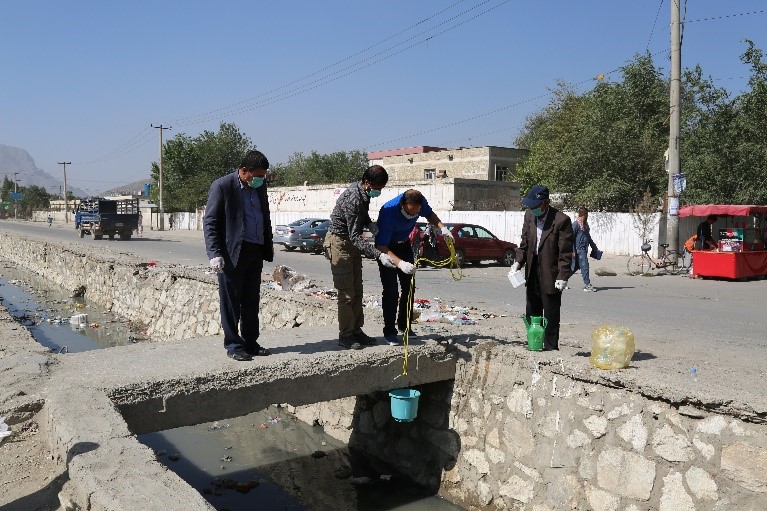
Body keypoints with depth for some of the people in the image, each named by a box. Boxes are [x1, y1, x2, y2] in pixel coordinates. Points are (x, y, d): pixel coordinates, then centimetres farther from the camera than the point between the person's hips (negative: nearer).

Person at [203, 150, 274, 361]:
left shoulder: (260, 187, 11)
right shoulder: (222, 186, -9)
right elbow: (210, 222, -10)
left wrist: (268, 246, 20)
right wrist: (215, 254, -17)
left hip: (255, 252, 6)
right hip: (232, 254, -6)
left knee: (251, 301, 12)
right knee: (231, 302, 2)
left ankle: (250, 343, 22)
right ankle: (233, 345, 12)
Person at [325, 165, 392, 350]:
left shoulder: (364, 192, -2)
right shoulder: (352, 199, -29)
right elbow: (355, 237, -32)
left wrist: (369, 223, -1)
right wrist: (379, 255, -37)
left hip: (352, 243, 9)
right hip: (339, 242, -9)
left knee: (357, 291, 12)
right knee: (346, 293, -6)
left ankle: (356, 330, 20)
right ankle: (345, 335, 4)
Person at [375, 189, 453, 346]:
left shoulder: (420, 202, -24)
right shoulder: (388, 212, -40)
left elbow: (429, 214, 2)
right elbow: (381, 247, -39)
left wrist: (442, 228, -16)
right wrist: (400, 263, -54)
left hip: (404, 244, 6)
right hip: (386, 247, -6)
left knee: (409, 287, 9)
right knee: (391, 291, -11)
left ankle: (404, 325, 24)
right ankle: (389, 331, -1)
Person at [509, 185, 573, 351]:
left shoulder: (561, 220, -16)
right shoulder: (529, 215, 3)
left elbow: (565, 252, -14)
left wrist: (562, 277, -17)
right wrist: (517, 263, -2)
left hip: (550, 275, -6)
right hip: (532, 273, 6)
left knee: (551, 316, 2)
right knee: (532, 314, 15)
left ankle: (551, 348, 13)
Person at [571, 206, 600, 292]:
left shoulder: (585, 224, 17)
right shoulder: (576, 224, -11)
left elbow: (588, 237, 26)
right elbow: (571, 237, -14)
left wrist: (594, 247, 26)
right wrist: (573, 251, -18)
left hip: (584, 249, 9)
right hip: (578, 249, -9)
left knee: (575, 266, 12)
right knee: (584, 266, -8)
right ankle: (587, 285, -4)